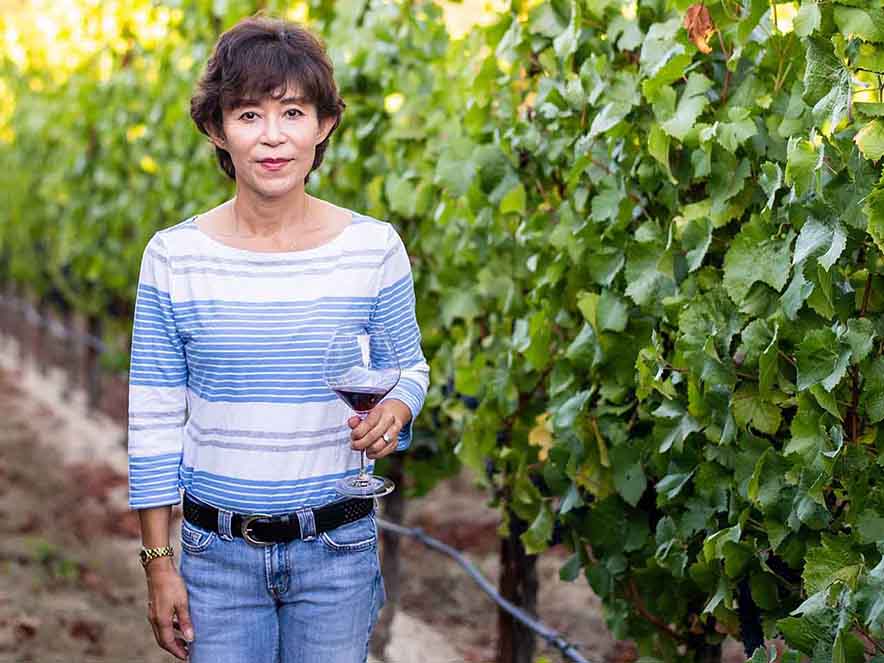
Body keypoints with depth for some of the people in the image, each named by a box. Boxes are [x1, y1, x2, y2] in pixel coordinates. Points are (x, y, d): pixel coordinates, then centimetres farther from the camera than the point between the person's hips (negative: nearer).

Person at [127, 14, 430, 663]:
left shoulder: (373, 247, -5)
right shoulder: (173, 256, -6)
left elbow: (411, 367, 8)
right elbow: (154, 420, -2)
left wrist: (393, 412, -16)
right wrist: (158, 562, -2)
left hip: (337, 544, 0)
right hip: (217, 549, 0)